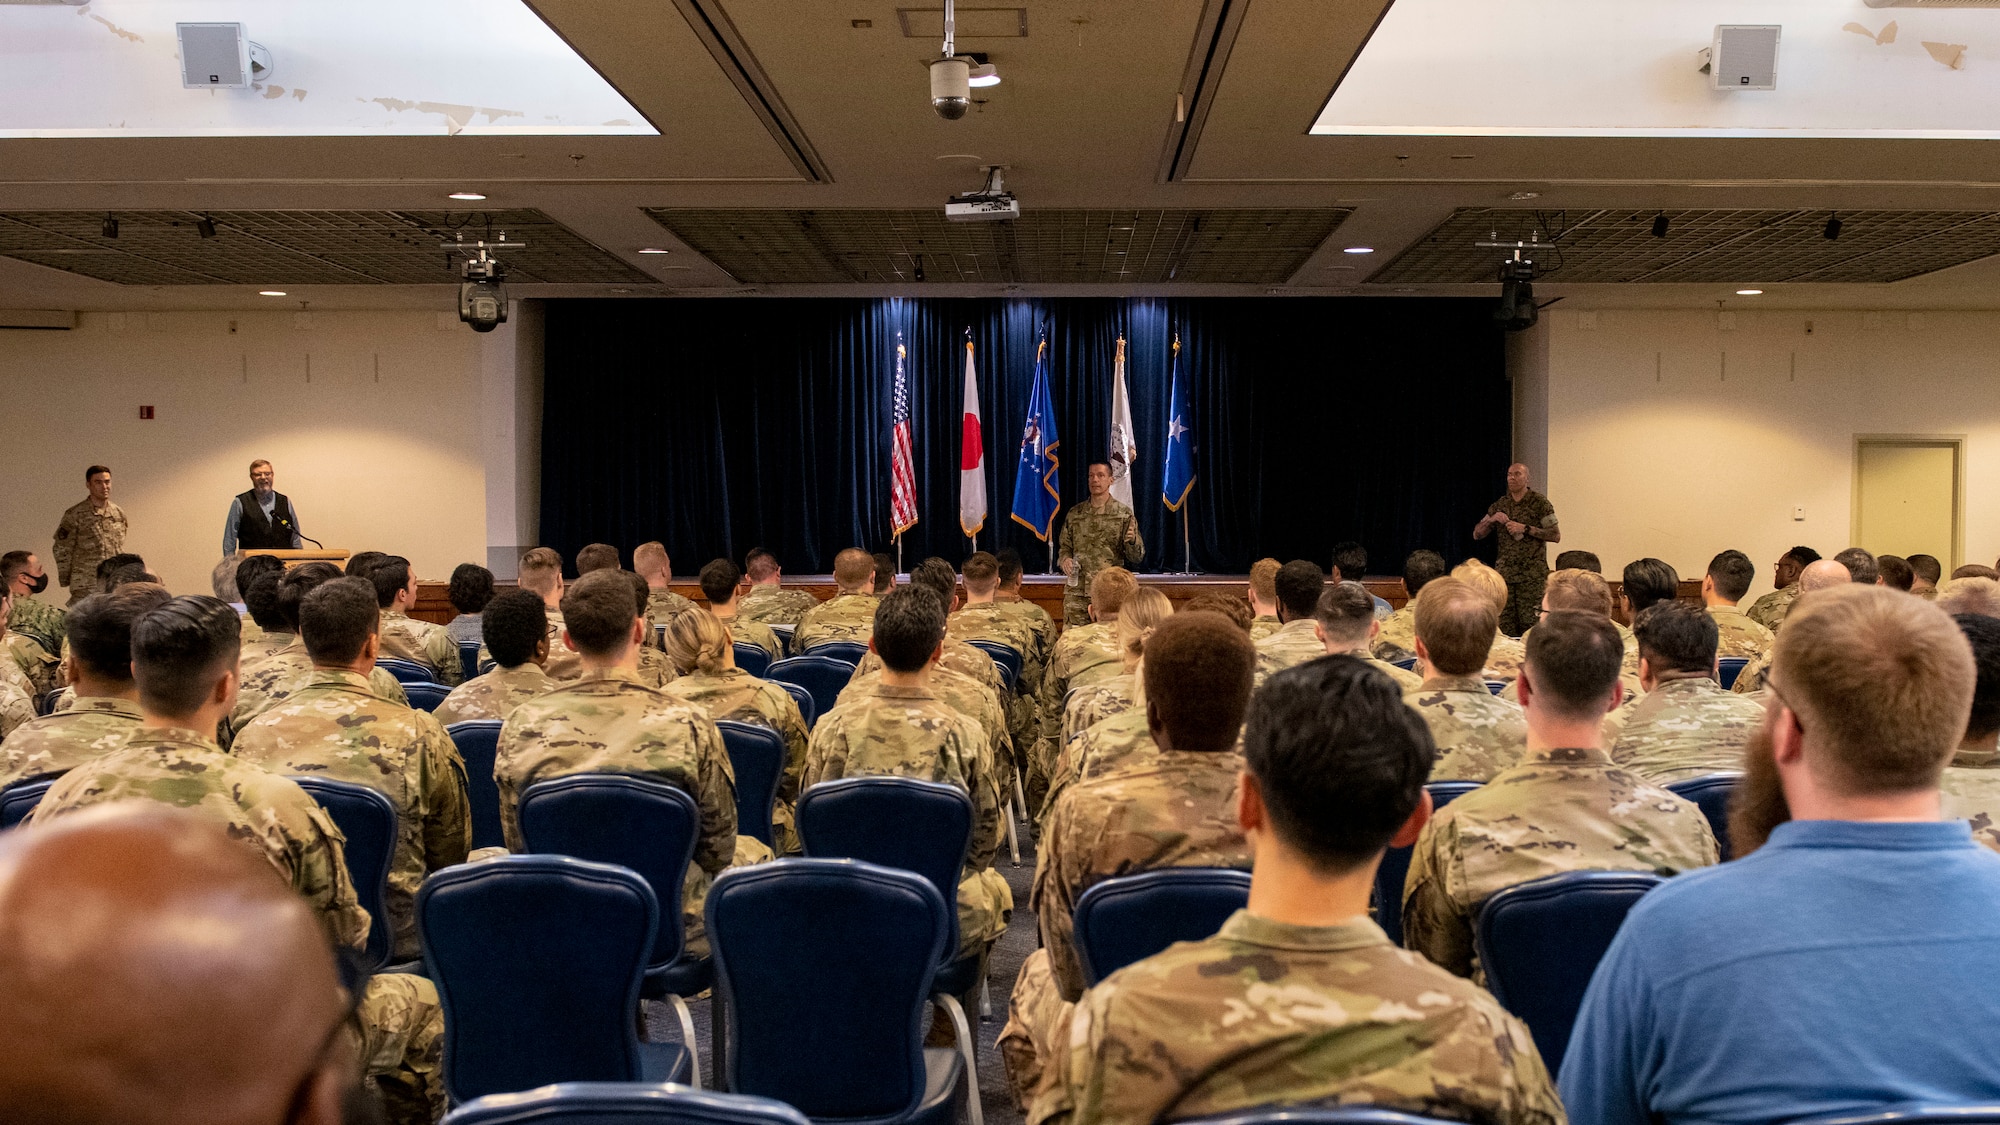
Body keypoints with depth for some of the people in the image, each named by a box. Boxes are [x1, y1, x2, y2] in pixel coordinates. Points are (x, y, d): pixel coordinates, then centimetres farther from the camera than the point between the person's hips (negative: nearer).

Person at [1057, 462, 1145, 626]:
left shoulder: (1124, 514, 3)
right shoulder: (1074, 514, 12)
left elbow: (1136, 557, 1)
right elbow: (1064, 547, 20)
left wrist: (1132, 540, -19)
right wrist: (1064, 559, -2)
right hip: (1077, 592, 2)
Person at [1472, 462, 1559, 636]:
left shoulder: (1539, 502, 0)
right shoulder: (1499, 505, 12)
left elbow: (1556, 536, -4)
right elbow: (1477, 534, 12)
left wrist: (1526, 529, -13)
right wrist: (1491, 519, -7)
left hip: (1532, 574, -4)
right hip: (1505, 573, 4)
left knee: (1530, 624, -7)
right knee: (1505, 625, 2)